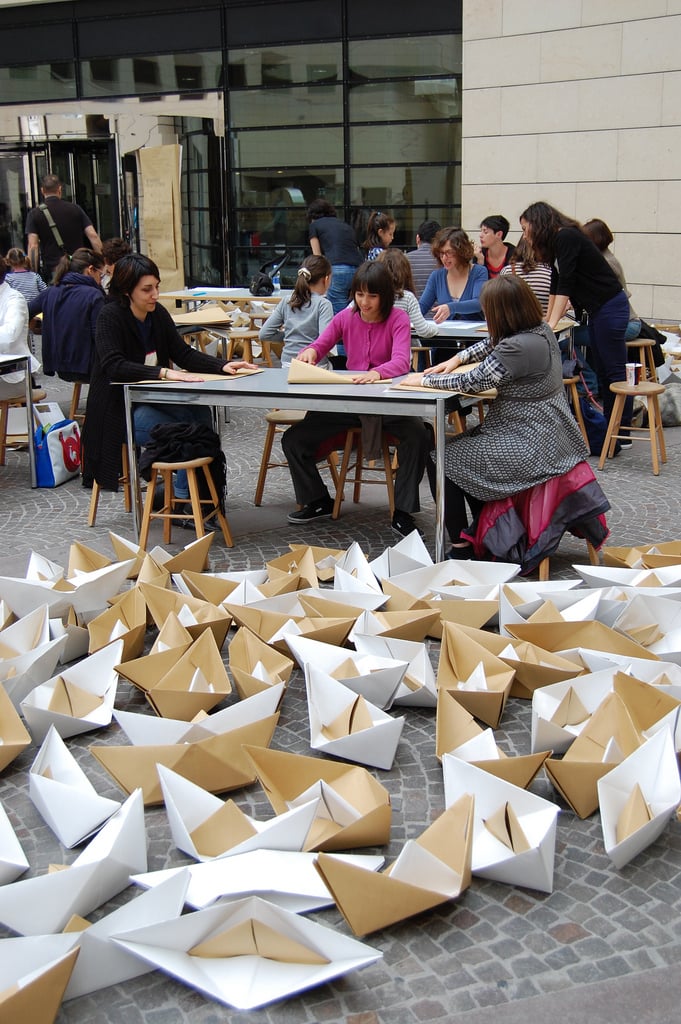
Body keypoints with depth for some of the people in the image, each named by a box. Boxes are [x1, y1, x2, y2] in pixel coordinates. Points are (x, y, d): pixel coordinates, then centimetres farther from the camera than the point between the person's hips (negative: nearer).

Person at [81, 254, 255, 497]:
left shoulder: (158, 314, 3)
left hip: (151, 400, 7)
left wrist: (223, 366, -10)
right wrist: (164, 373, -38)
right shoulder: (110, 316, -16)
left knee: (200, 412, -14)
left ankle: (186, 494, -5)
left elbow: (184, 354, 7)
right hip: (118, 410, -7)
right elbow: (114, 366, -29)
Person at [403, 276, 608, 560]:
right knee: (465, 442, 26)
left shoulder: (517, 347, -26)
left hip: (530, 448, -10)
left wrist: (425, 379, -5)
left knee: (441, 458, -2)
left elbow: (470, 383, -18)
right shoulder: (541, 330, 3)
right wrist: (458, 358, 12)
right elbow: (491, 345, 21)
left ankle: (461, 548, 4)